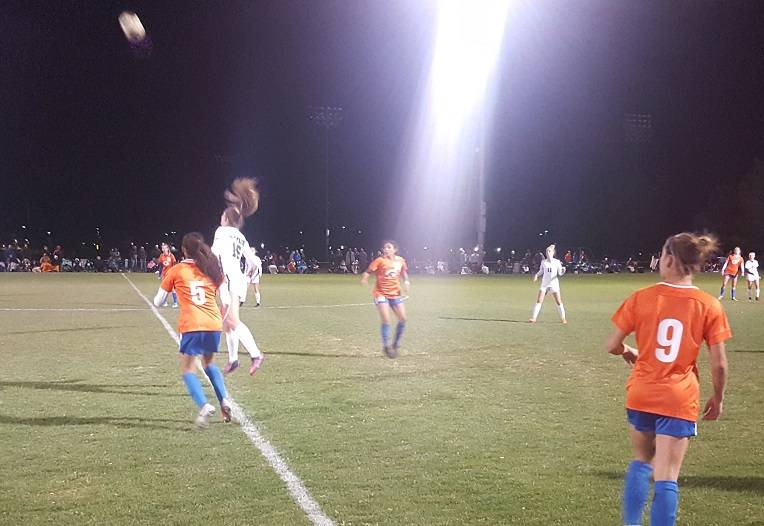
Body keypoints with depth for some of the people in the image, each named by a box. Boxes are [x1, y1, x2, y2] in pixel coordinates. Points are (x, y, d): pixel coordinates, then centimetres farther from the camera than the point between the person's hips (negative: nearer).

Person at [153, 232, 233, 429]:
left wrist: (165, 279, 25)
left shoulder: (176, 271, 5)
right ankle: (224, 400, 10)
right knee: (208, 363, 27)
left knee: (187, 369, 6)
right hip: (214, 324, 4)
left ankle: (204, 406, -17)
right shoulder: (212, 270, 14)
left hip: (192, 326, -4)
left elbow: (158, 302, 12)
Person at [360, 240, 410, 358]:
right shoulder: (380, 260, -11)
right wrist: (364, 279, -37)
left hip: (395, 294, 5)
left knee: (403, 318, 1)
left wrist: (406, 281, 4)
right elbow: (368, 271, -18)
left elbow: (403, 271, 21)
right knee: (386, 320, -13)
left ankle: (395, 344, 20)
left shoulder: (401, 260, 3)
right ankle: (386, 346, 3)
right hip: (381, 294, -5)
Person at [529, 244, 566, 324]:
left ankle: (563, 318, 9)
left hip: (554, 284, -2)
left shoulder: (557, 262, -2)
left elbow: (560, 273, -1)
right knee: (539, 301, -5)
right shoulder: (543, 262, 3)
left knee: (558, 302, -4)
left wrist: (563, 271, -22)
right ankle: (533, 318, -1)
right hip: (544, 284, 2)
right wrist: (536, 275, -4)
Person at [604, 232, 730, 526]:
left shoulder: (641, 298, -6)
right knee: (666, 477, -1)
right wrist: (718, 398, 9)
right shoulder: (709, 306, -8)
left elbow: (612, 346, -2)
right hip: (679, 401, -2)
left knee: (641, 461, 24)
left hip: (640, 395, 2)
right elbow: (719, 363, -7)